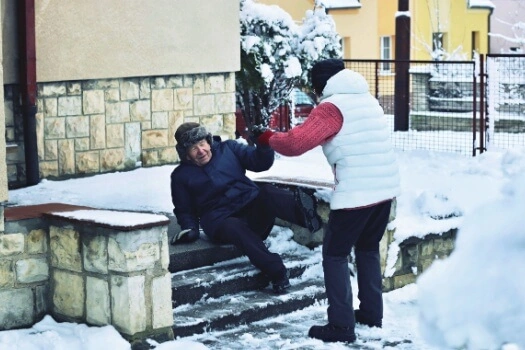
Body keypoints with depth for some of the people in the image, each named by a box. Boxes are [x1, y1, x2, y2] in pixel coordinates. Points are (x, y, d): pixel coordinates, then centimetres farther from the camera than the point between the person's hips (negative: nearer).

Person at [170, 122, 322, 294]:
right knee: (234, 228, -38)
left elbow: (259, 162, 7)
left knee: (268, 193, -32)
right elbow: (184, 209, 23)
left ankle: (301, 209, -65)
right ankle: (277, 274, -55)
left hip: (252, 208, 2)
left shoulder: (228, 148, 16)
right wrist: (189, 229, 3)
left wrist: (264, 145, -14)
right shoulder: (181, 175, 15)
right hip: (221, 220, -2)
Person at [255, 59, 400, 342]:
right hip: (385, 187, 8)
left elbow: (295, 143, -15)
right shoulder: (368, 100, 16)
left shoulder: (332, 107, -8)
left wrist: (270, 138, 3)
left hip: (355, 192, -8)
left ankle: (341, 325, -1)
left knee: (335, 254, 2)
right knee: (368, 249, 22)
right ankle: (371, 314, 27)